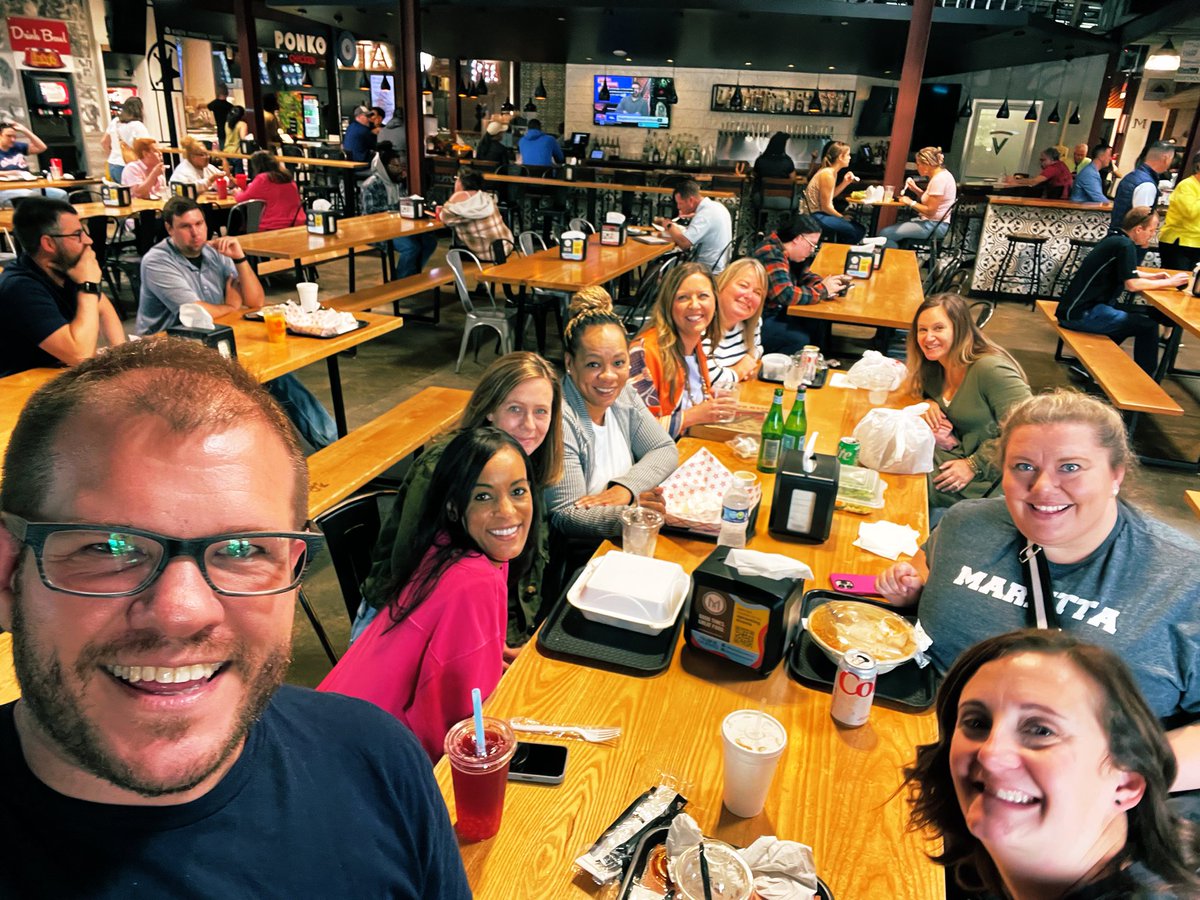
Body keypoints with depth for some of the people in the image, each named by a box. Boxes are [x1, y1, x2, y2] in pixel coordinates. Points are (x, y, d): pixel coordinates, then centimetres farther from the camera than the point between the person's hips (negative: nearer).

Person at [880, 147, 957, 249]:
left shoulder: (939, 180, -21)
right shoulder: (940, 175, 10)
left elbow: (930, 211, -23)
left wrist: (911, 202, -10)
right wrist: (915, 189, 10)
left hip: (934, 226, -11)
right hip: (932, 222, 11)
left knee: (885, 233, -15)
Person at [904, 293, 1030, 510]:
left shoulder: (991, 369, -21)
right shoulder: (934, 367, 4)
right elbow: (923, 392, 25)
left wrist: (974, 466, -23)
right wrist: (928, 403, 0)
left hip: (987, 480, -8)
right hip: (955, 453, 8)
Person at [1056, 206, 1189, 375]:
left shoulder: (1115, 240, 14)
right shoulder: (1125, 245, -13)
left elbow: (1125, 274, 29)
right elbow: (1132, 284, -17)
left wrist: (1152, 276, 16)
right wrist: (1169, 282, -6)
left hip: (1076, 308, 10)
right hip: (1081, 314, -10)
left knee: (1132, 319, 28)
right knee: (1148, 326, -5)